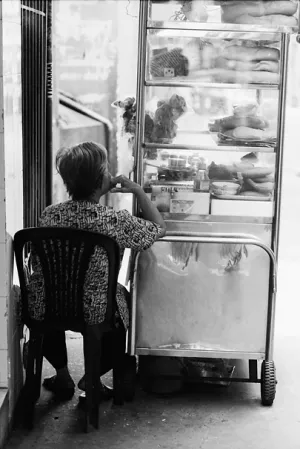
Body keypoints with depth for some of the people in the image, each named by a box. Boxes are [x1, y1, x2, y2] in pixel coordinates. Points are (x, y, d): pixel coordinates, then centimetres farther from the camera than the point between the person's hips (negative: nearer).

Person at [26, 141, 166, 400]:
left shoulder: (50, 214, -8)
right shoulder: (116, 221, -17)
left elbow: (36, 265, 5)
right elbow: (160, 228, -1)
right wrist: (138, 191, 5)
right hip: (96, 313, -3)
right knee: (126, 297, 30)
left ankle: (62, 374, 36)